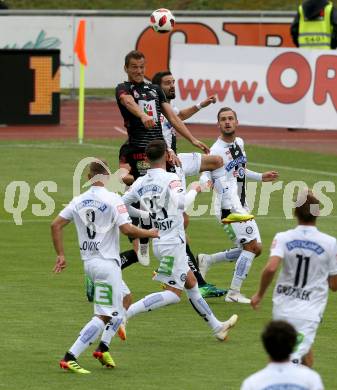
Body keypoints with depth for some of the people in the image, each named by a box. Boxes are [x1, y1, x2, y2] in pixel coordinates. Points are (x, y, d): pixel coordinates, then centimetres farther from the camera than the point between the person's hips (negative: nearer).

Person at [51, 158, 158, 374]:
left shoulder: (79, 201, 7)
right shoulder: (113, 199, -11)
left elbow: (56, 225, 6)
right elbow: (126, 228, -20)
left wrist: (61, 255, 12)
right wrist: (149, 233, -3)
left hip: (89, 262, 8)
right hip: (106, 263, -8)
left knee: (125, 300, 24)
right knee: (104, 316, -6)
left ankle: (103, 346, 15)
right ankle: (70, 358, -16)